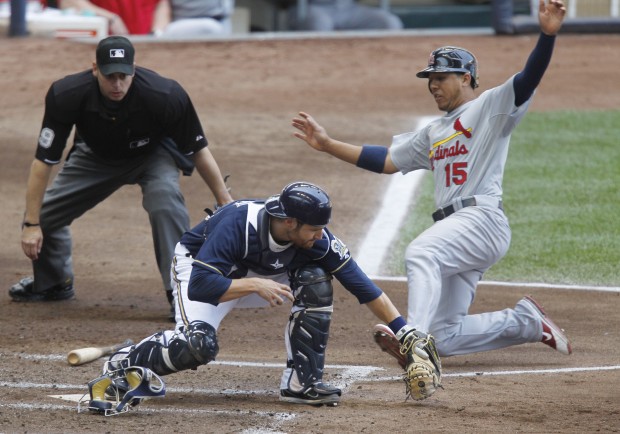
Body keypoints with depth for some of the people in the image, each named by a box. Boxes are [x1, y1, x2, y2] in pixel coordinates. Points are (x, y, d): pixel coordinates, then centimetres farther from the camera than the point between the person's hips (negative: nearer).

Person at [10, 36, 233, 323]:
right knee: (43, 211, -2)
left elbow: (198, 150, -22)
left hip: (153, 156, -2)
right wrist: (31, 224, -25)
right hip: (95, 157, 3)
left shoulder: (166, 96, -37)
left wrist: (225, 202, -21)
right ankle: (54, 283, 29)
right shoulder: (66, 96, -33)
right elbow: (44, 160, -25)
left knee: (165, 200, -33)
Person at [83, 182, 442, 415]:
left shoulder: (316, 239, -23)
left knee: (315, 281, -18)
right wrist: (254, 286, -42)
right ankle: (123, 365, -12)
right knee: (199, 345, -33)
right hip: (198, 267, -5)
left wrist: (406, 332, -23)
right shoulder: (238, 223, -38)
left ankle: (301, 381, -11)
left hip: (255, 275, 5)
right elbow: (200, 287, -40)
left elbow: (362, 286, -19)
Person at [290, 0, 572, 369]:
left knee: (421, 253, -37)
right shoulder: (433, 134, 27)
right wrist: (328, 144, 20)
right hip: (453, 227, 9)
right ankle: (527, 321, 21)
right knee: (445, 338, 4)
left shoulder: (490, 108, 5)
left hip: (482, 218, -9)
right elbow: (384, 161, 25)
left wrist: (548, 34, -28)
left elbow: (529, 79, -12)